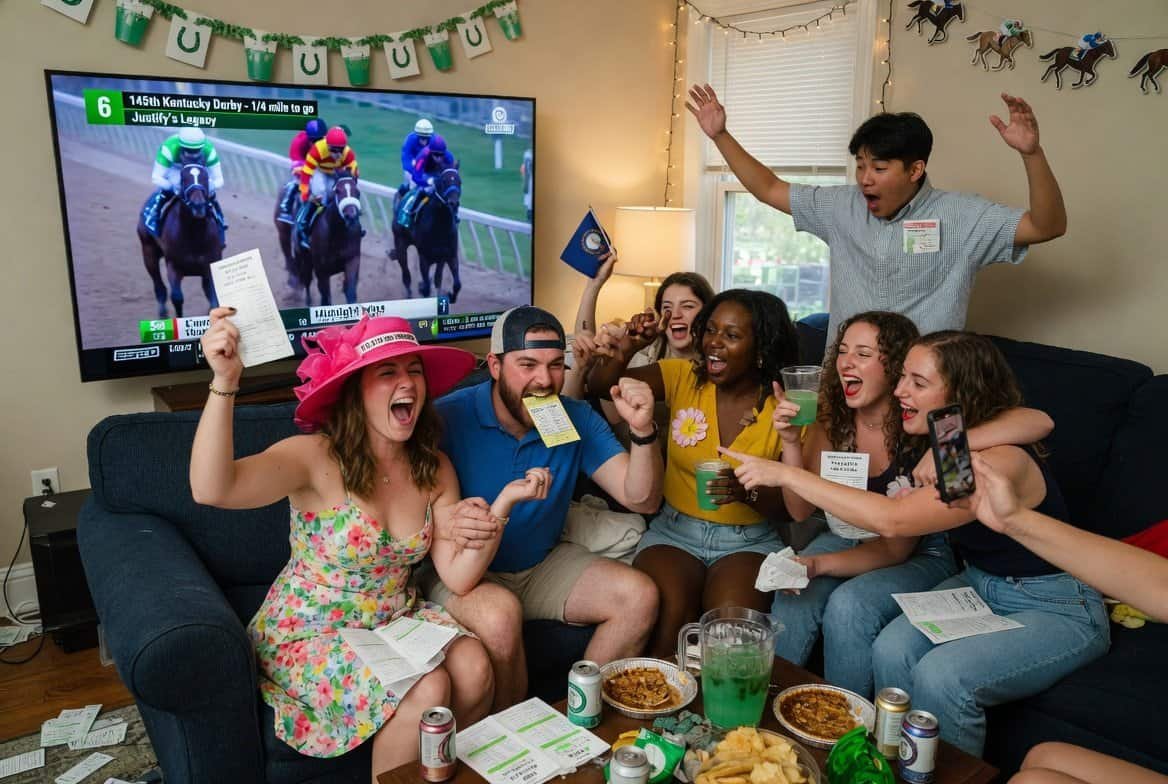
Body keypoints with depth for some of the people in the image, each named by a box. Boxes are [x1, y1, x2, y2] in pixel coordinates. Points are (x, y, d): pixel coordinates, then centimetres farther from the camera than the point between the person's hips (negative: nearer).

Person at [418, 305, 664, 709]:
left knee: (640, 596, -13)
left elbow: (641, 499, -10)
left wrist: (643, 430, -27)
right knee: (500, 616, -36)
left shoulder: (577, 419, -4)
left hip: (543, 565, 5)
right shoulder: (450, 418, -17)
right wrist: (448, 527, -42)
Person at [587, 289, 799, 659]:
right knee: (670, 610, -29)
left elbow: (791, 508, -2)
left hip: (750, 541, -1)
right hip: (674, 533, 1)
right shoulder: (683, 377, 0)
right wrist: (625, 350, -26)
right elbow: (600, 385, -7)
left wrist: (748, 491, -23)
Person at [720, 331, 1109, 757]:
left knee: (941, 675, -28)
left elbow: (893, 520, -39)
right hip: (977, 587, 7)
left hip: (1057, 609, -7)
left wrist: (787, 474, -36)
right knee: (891, 650, -19)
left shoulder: (1001, 461, -28)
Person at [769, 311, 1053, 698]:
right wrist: (791, 441, -25)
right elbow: (801, 510, -9)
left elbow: (1039, 421, -32)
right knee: (793, 597, -25)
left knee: (849, 605, -29)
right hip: (844, 540, 3)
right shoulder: (829, 420, -8)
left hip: (919, 554, -3)